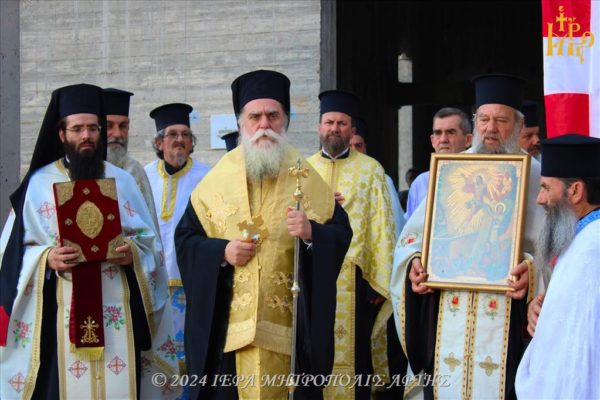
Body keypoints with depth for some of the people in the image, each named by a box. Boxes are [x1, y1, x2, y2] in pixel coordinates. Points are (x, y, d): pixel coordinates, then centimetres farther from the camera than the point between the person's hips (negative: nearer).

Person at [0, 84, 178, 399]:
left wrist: (133, 252, -9)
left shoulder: (122, 181, 11)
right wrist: (47, 258, -16)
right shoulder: (39, 183, 5)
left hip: (116, 310, 2)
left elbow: (148, 238, 13)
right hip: (60, 313, -2)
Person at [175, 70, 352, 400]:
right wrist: (221, 251, -10)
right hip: (227, 326, 1)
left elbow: (341, 233, 2)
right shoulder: (218, 178, 6)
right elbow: (185, 237, 8)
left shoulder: (306, 178, 6)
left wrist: (312, 233, -18)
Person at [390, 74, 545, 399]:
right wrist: (414, 261, -8)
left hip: (508, 313, -3)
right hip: (446, 309, 3)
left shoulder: (534, 175, 3)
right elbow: (414, 232, 12)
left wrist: (532, 268, -25)